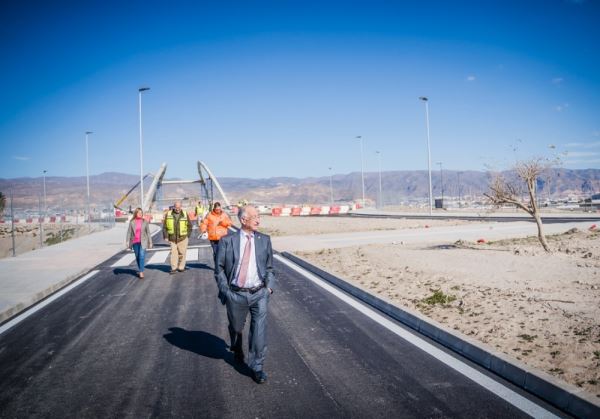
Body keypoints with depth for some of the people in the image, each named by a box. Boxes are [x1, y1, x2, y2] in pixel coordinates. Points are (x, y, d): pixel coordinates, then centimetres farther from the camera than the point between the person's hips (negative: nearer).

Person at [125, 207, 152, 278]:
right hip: (135, 242, 2)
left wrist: (150, 242, 3)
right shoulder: (132, 222, 0)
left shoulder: (145, 222, 0)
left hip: (143, 242, -2)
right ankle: (140, 270, 29)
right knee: (137, 256, 12)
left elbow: (148, 232, 3)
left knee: (142, 256, -14)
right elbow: (129, 232, 1)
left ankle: (141, 272, -14)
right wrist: (127, 242, -5)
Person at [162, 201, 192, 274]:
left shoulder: (185, 214, 2)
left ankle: (181, 267, 15)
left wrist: (187, 235, 1)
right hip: (172, 238, 0)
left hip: (182, 238, 0)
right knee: (173, 252, -1)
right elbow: (164, 226, 5)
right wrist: (166, 236, 0)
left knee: (182, 253, 3)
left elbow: (189, 226, 9)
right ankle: (174, 268, 5)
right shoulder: (168, 214, 1)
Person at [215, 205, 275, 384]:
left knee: (259, 329, -9)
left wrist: (269, 286, 0)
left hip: (259, 294, 1)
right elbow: (219, 268, 1)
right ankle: (237, 350, 49)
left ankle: (257, 367, 5)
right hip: (236, 294, 0)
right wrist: (225, 290, -5)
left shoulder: (264, 240, 2)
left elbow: (269, 267, 10)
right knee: (236, 327, 17)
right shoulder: (227, 241, -5)